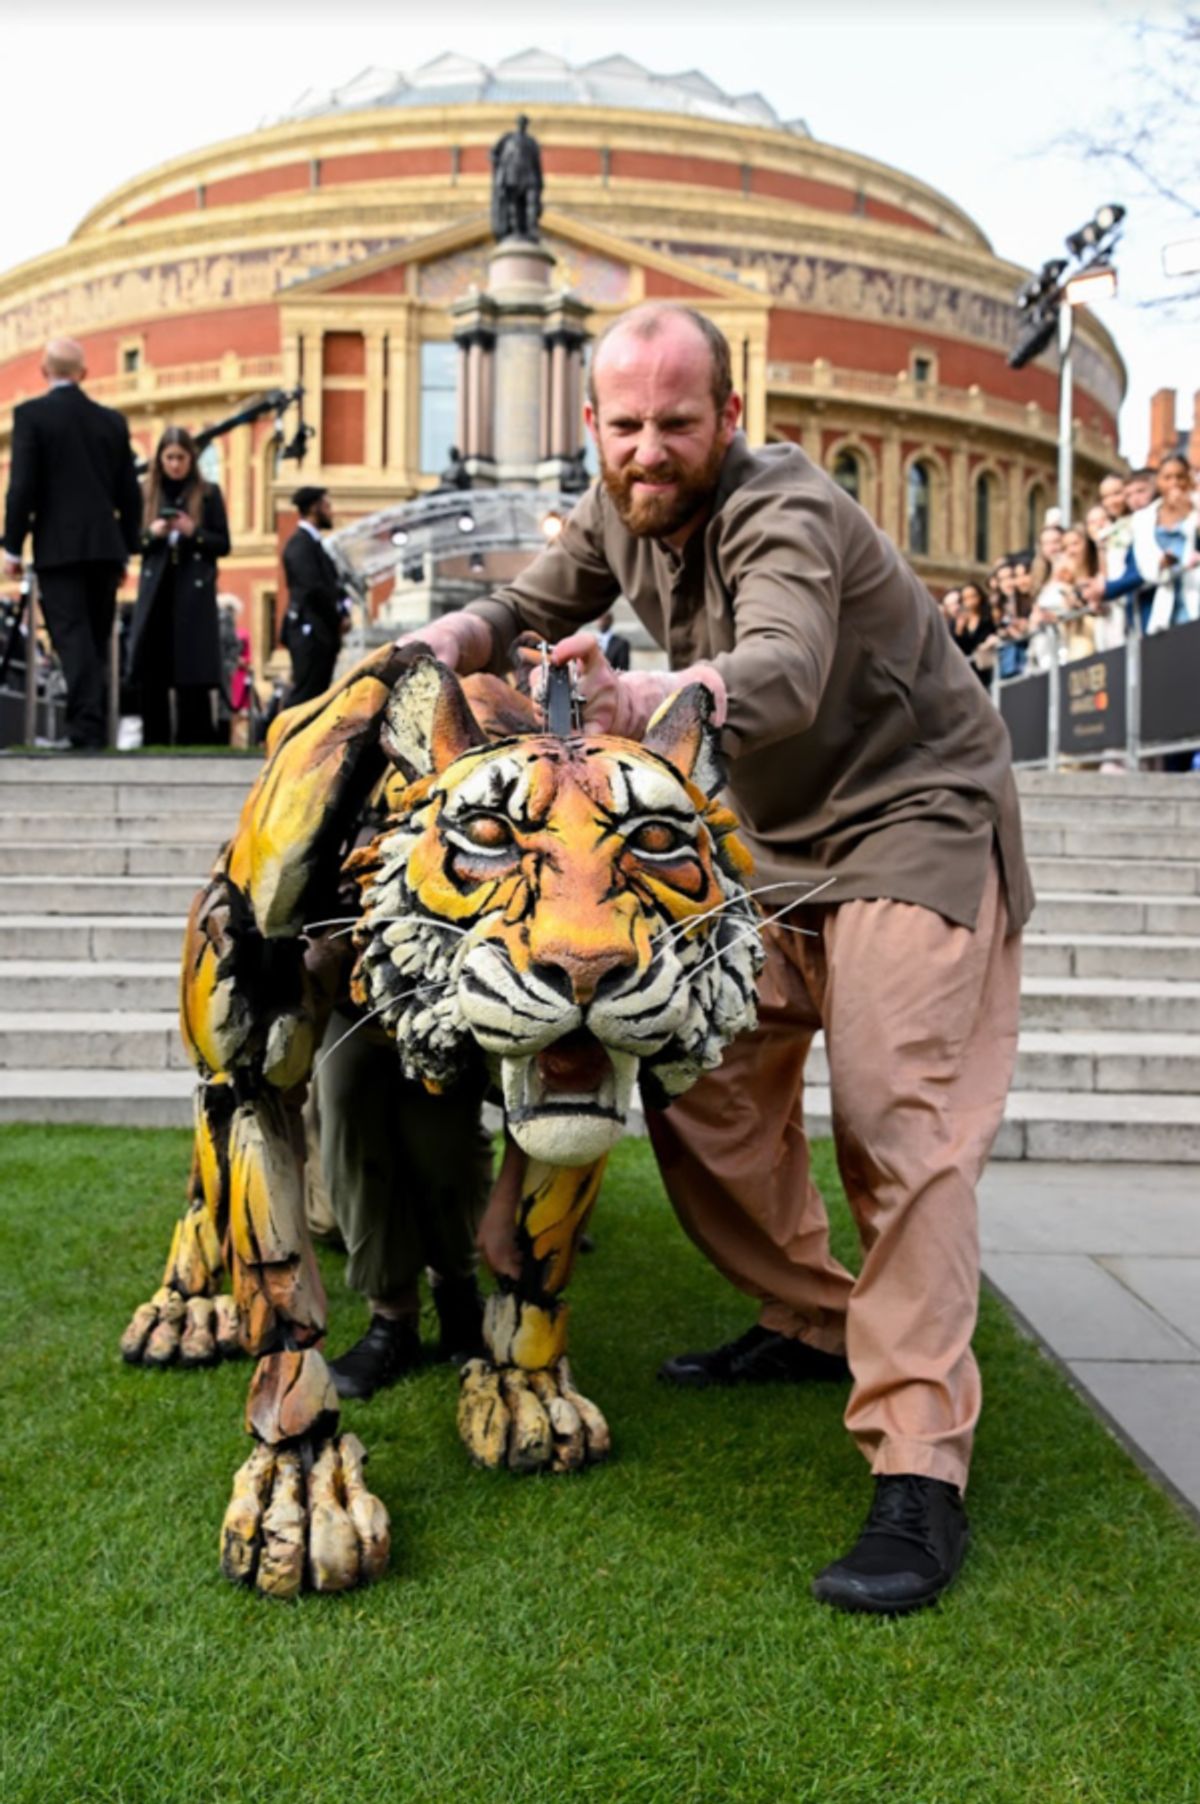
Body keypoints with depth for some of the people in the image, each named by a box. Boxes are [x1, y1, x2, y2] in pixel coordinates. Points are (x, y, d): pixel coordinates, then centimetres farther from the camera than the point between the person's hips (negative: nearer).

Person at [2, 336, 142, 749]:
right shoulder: (112, 420, 10)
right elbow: (130, 493, 10)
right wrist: (126, 550, 18)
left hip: (58, 547, -4)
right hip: (105, 546, 4)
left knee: (73, 640, -6)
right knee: (97, 641, 12)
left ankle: (86, 730, -15)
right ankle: (96, 729, 15)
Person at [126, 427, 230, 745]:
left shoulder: (209, 494, 3)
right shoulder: (147, 493, 9)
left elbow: (223, 544, 2)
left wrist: (193, 532, -14)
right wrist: (152, 533, -9)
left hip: (194, 592, -2)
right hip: (155, 591, 2)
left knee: (193, 671, -3)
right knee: (150, 669, 0)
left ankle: (194, 741, 3)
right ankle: (154, 742, 8)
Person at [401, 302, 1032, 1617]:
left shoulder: (784, 512, -24)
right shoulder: (620, 511, 0)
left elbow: (783, 669, -43)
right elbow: (530, 606, 10)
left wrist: (648, 701, -62)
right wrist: (442, 642, -12)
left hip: (912, 819, -8)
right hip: (772, 838, 8)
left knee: (898, 1124, -17)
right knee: (706, 1087, 4)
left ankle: (920, 1473, -17)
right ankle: (810, 1323, 24)